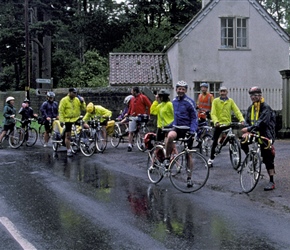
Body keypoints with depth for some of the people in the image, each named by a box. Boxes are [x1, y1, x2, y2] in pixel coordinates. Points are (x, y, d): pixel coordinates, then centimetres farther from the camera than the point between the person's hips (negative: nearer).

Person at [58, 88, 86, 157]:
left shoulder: (77, 100, 5)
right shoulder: (64, 100, -6)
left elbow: (83, 109, 7)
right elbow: (61, 111, -7)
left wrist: (82, 102, -11)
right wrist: (62, 120, -13)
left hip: (77, 119, 3)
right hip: (68, 120, -3)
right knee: (68, 136, 0)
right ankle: (68, 150, 9)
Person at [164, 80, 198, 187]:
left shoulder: (189, 102, -7)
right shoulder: (174, 101, 10)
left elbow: (194, 118, -6)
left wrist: (192, 130, -19)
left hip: (187, 129, -3)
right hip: (177, 128, 3)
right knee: (170, 136, -34)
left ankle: (189, 178, 15)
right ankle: (167, 158, -15)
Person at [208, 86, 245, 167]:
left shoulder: (230, 101, 5)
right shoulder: (215, 101, -1)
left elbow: (237, 111, -3)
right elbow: (213, 113, -10)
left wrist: (241, 119, -20)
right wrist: (216, 121, -28)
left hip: (228, 124, 1)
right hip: (218, 125, -1)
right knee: (214, 142, 4)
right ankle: (211, 159, 15)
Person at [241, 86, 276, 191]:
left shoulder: (266, 108, -12)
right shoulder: (250, 108, 12)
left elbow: (262, 122, -25)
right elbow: (247, 121, 6)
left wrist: (249, 129, -32)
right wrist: (246, 131, -15)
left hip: (265, 135, -7)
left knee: (268, 159, -7)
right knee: (243, 142, -17)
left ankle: (272, 182, -2)